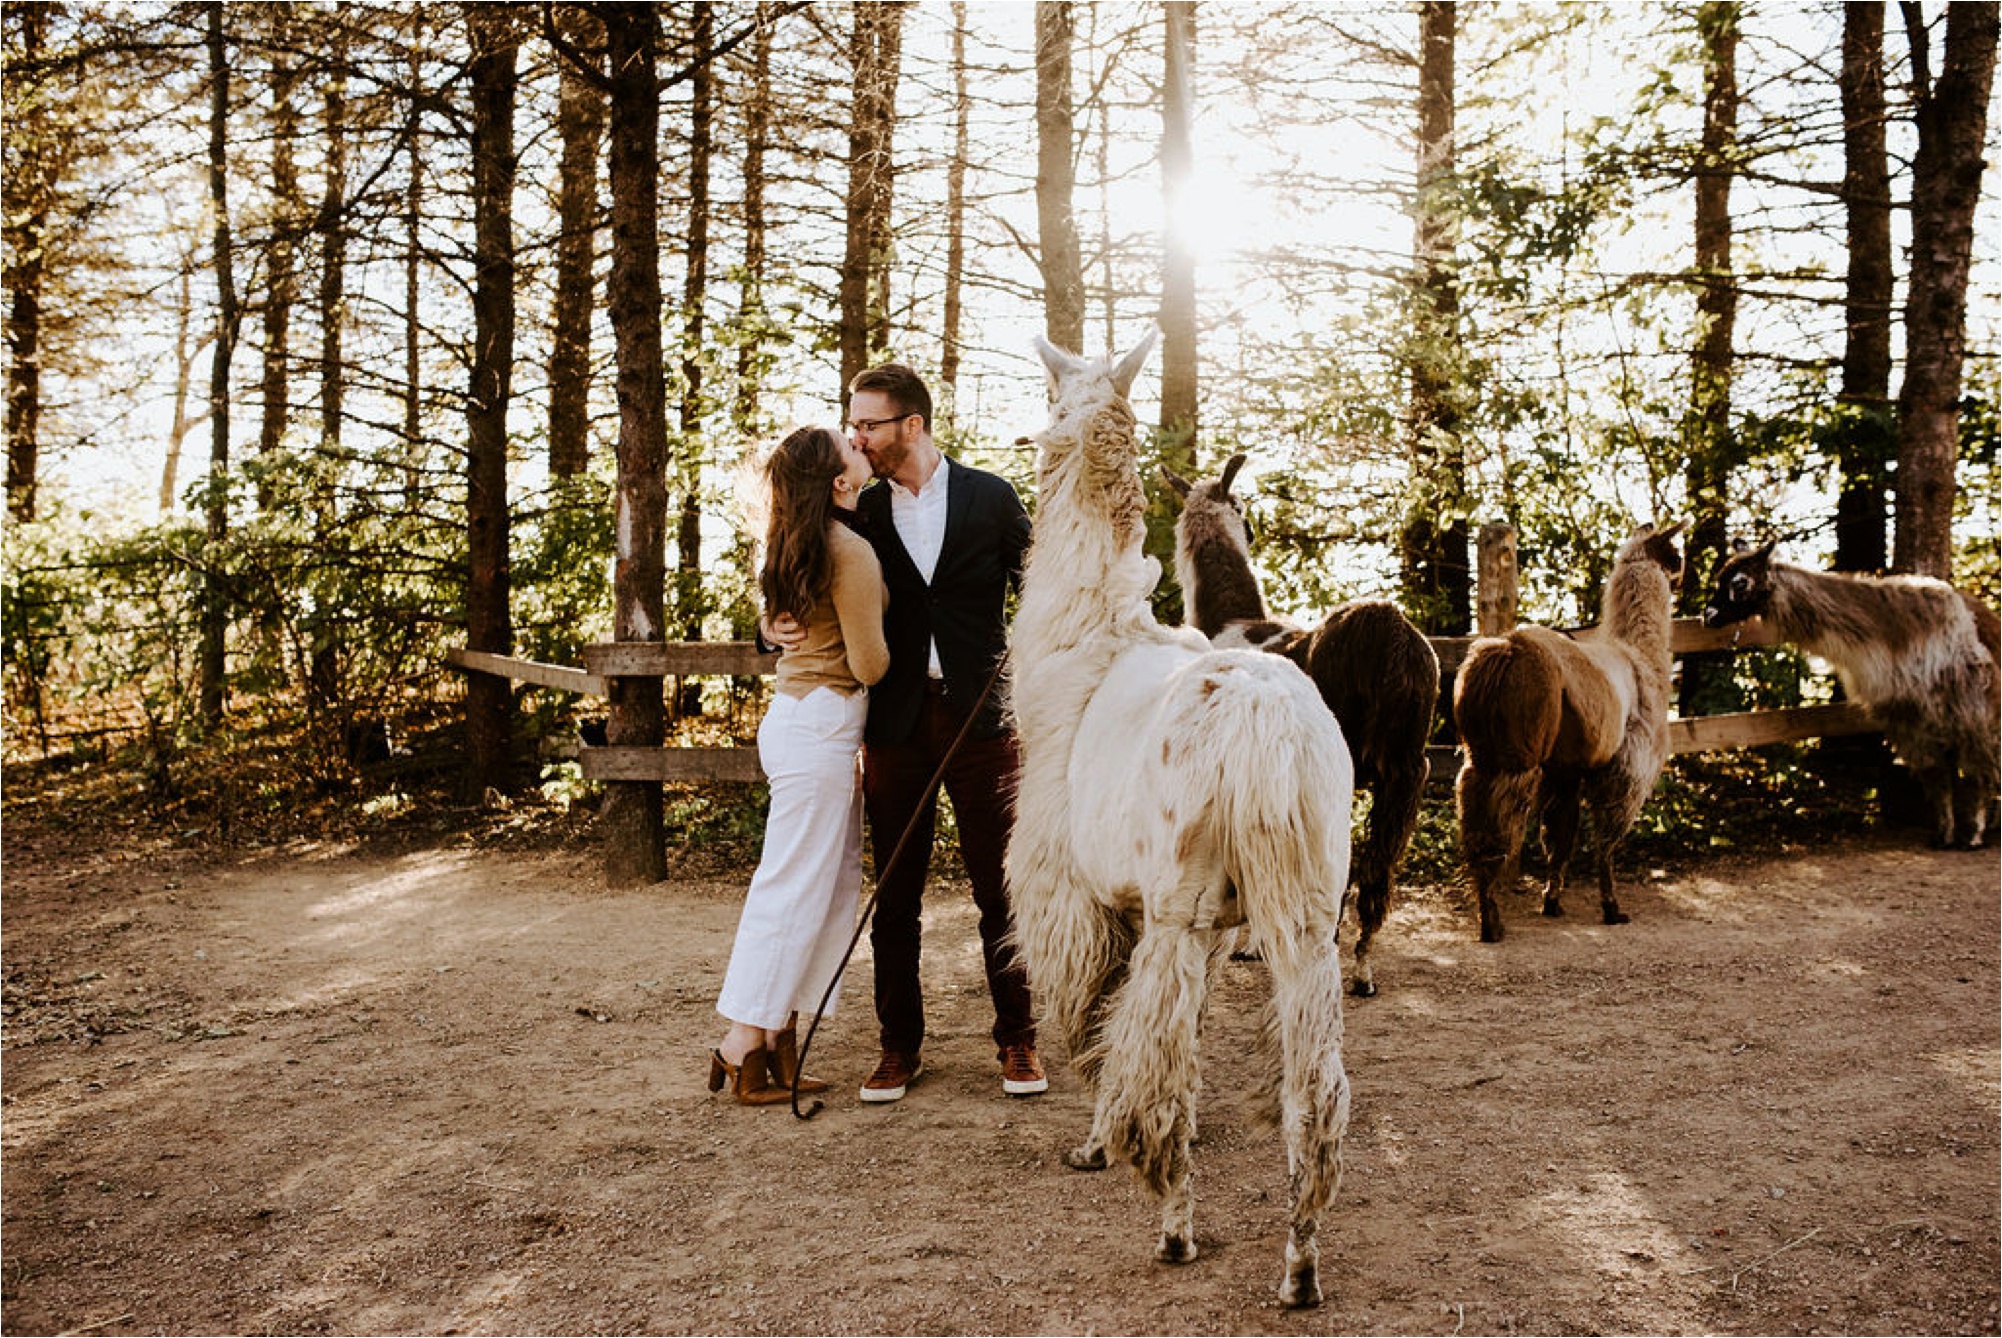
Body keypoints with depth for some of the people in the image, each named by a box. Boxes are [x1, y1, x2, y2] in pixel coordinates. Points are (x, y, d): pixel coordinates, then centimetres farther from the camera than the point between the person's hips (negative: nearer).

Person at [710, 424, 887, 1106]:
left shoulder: (802, 543, 13)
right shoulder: (851, 551, -16)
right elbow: (870, 665, -12)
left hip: (797, 714, 9)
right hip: (820, 725, -9)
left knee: (835, 882, 12)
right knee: (795, 887, -4)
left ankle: (778, 1037, 14)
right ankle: (744, 1048, 1)